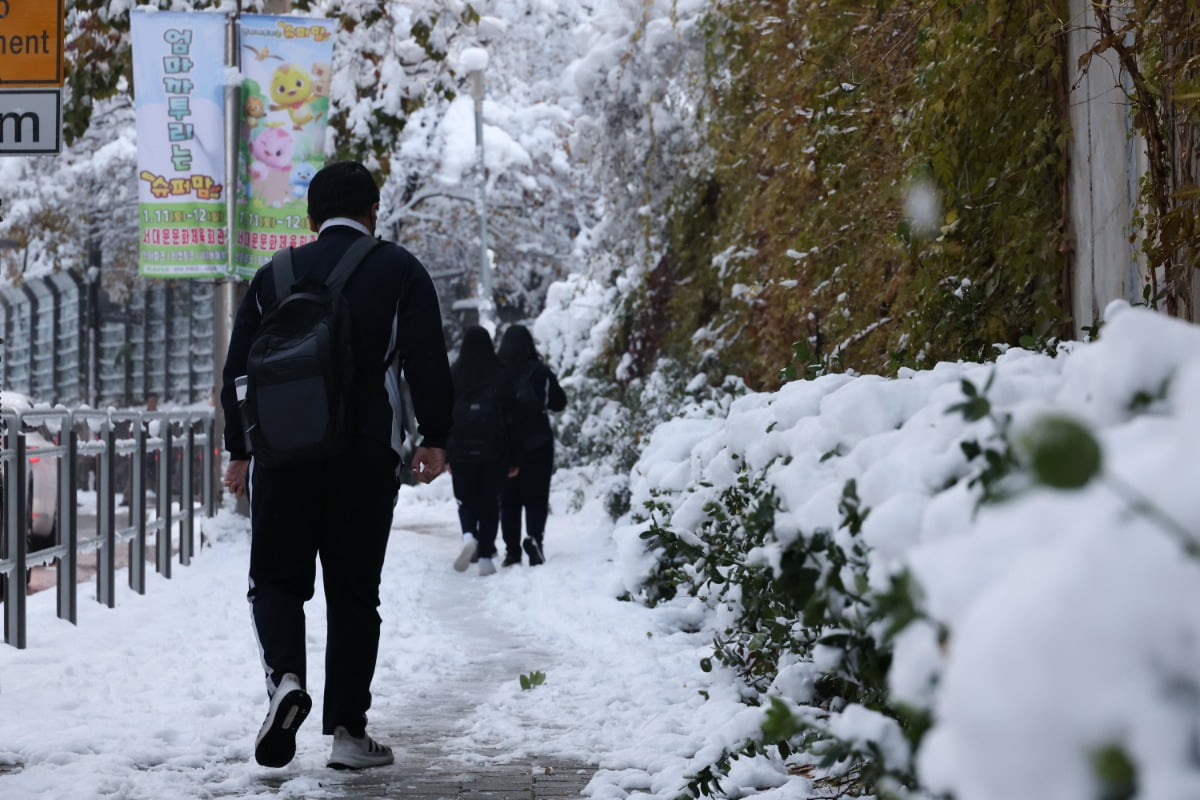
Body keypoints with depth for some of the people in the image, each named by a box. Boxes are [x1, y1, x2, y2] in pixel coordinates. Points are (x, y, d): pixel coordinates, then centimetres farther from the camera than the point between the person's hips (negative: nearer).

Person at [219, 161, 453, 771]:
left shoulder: (273, 277, 11)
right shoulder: (400, 271, 4)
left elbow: (238, 370, 11)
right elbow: (428, 361, -4)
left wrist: (239, 451, 18)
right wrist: (435, 438, 4)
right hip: (365, 456, -1)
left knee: (276, 579, 10)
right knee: (353, 590, 6)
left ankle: (284, 679, -18)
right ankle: (348, 731, 4)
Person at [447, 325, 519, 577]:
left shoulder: (453, 377, -1)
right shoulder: (500, 377, -2)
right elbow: (510, 419, -1)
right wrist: (512, 459, 4)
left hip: (461, 451, 0)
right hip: (492, 452, 0)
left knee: (466, 500, 12)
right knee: (489, 502, 7)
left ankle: (469, 535, -17)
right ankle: (485, 557, 2)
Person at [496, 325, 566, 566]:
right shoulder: (540, 372, -8)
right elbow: (559, 402, 2)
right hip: (537, 444, -1)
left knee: (509, 499, 9)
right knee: (536, 496, 4)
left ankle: (512, 550, 6)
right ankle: (534, 537, -19)